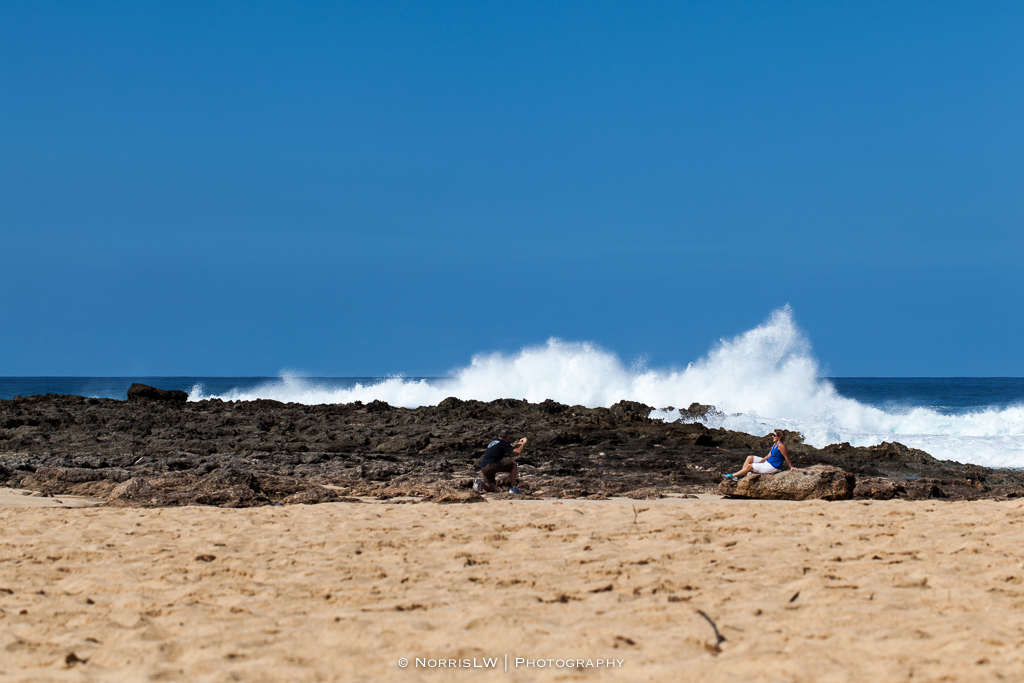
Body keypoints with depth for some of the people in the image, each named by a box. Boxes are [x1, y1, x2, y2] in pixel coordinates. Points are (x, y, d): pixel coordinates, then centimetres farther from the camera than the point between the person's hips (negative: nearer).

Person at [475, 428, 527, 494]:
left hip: (483, 468, 8)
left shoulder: (493, 442, 28)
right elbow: (518, 451, -3)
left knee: (493, 490, 16)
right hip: (492, 464, -8)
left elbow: (506, 452, 40)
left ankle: (480, 483, -12)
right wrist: (523, 443, 16)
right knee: (513, 465, 10)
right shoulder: (503, 443, 2)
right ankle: (513, 488, 5)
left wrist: (518, 444, 44)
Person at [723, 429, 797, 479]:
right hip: (768, 462, 10)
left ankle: (732, 475, 4)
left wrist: (791, 467, -13)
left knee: (749, 466, -8)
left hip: (773, 467, -10)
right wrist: (758, 462, 3)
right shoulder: (774, 445, 11)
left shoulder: (781, 445, -19)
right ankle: (739, 474, 6)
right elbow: (768, 456, 11)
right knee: (750, 458, 9)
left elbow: (786, 458, -16)